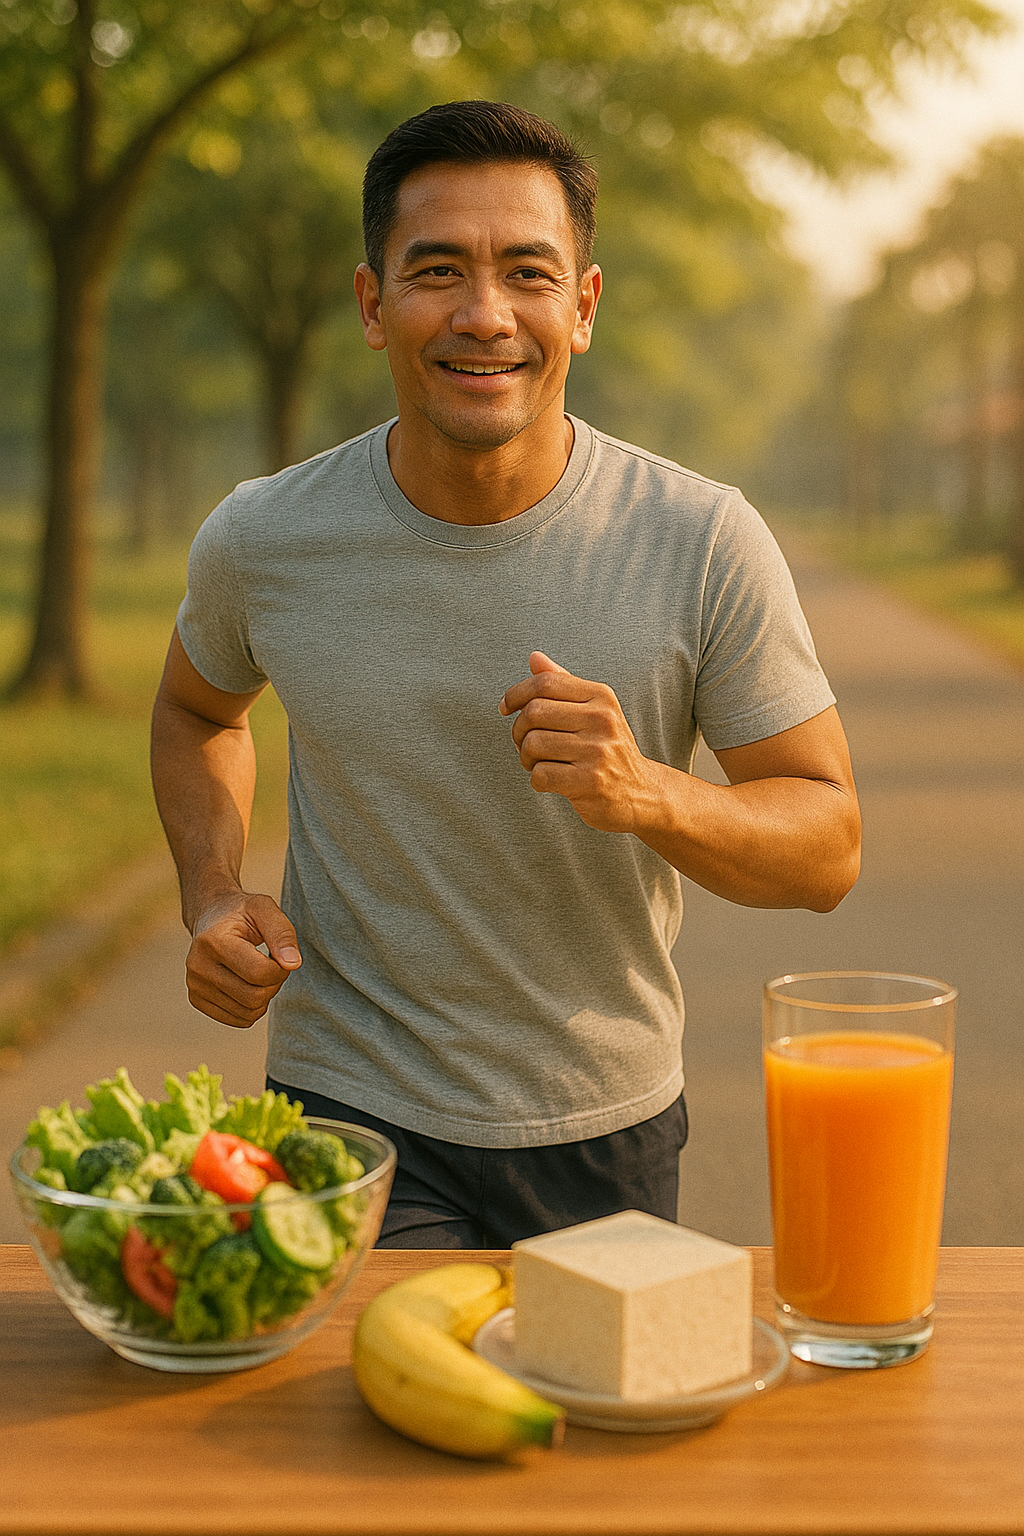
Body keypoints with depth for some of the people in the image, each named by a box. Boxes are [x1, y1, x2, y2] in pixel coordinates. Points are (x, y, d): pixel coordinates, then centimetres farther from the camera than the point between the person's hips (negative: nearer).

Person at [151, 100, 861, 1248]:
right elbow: (198, 708, 14)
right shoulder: (261, 541, -9)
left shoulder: (706, 544, -13)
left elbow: (827, 848, -8)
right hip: (356, 1116, -1)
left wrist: (647, 794, -28)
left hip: (609, 1128, 1)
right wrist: (212, 900, -4)